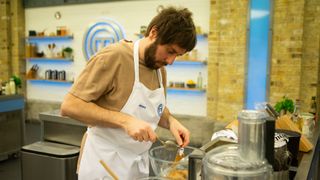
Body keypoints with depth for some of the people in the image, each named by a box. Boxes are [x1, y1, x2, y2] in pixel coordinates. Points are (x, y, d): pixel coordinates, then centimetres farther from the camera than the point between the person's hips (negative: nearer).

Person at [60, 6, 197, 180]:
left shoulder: (159, 68, 2)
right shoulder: (114, 57, -19)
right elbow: (69, 106, -21)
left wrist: (171, 121, -5)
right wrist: (125, 121, -29)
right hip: (104, 165, -6)